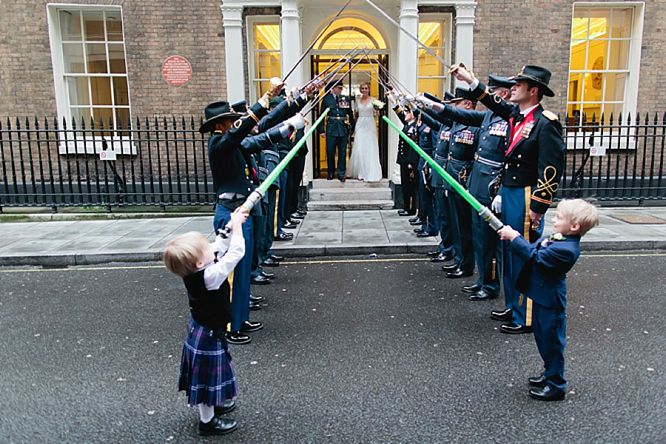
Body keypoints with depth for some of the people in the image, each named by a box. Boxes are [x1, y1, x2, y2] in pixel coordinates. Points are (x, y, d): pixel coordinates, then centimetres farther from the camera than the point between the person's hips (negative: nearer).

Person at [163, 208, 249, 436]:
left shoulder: (192, 270, -9)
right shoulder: (211, 276, -34)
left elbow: (221, 244, 1)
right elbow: (236, 252, -32)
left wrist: (233, 224, -4)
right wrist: (237, 225, -23)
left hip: (201, 329, 9)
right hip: (208, 335, -8)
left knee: (208, 376, 27)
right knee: (208, 377, 11)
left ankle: (212, 405, 48)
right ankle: (207, 421, 29)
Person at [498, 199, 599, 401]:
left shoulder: (567, 249, -28)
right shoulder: (557, 238, 2)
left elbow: (535, 257, -28)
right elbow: (533, 248, 12)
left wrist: (514, 238, -24)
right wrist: (513, 237, -2)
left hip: (550, 303, -10)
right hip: (542, 298, 10)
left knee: (552, 343, 6)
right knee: (543, 339, 23)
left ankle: (555, 386, 21)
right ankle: (550, 374, 42)